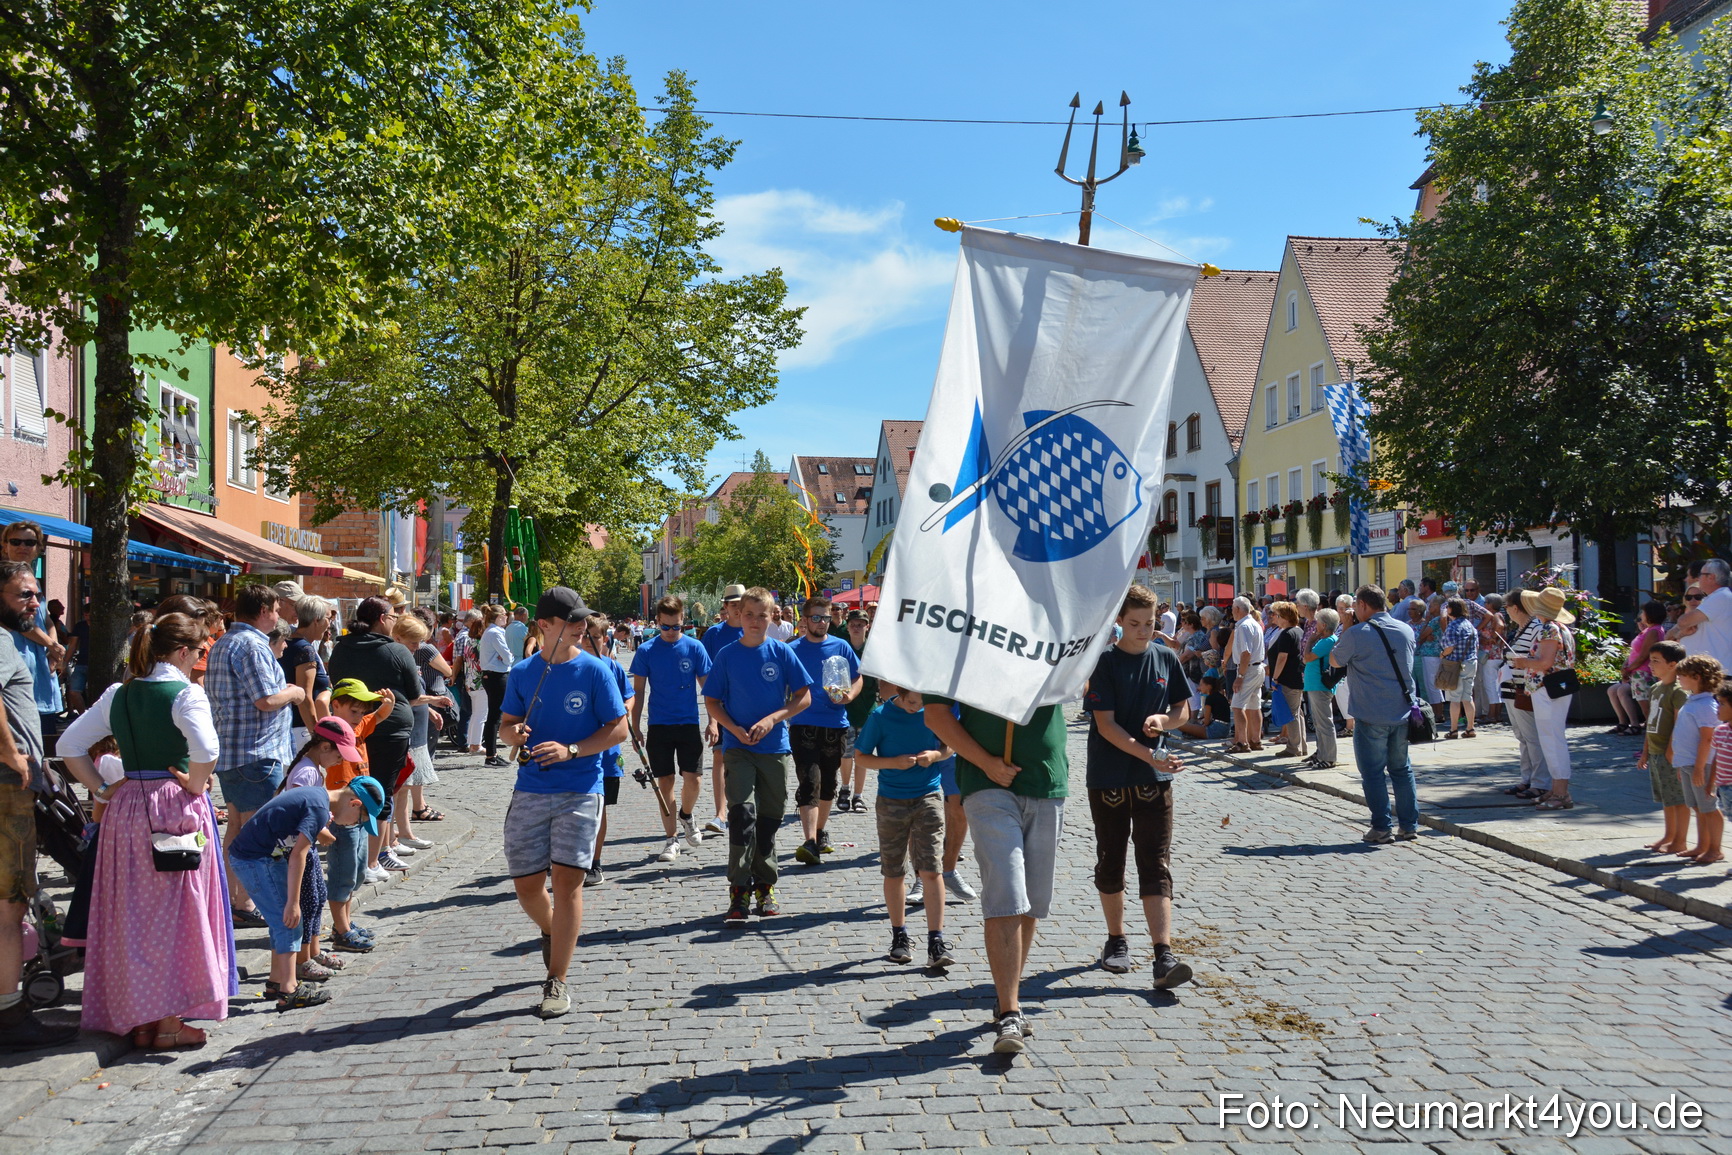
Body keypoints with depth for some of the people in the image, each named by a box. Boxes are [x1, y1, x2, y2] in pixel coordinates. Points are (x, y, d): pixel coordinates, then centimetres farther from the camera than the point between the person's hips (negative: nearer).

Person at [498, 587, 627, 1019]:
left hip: (580, 791, -3)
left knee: (567, 879, -8)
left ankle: (556, 983, 2)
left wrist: (570, 750, -17)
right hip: (530, 791, 3)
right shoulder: (522, 673, 5)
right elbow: (507, 724, 14)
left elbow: (618, 729, -4)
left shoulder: (594, 670, -4)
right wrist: (514, 733, -11)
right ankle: (550, 931, 41)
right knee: (526, 885, 7)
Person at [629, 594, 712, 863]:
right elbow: (637, 692, 5)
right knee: (665, 783, 3)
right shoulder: (646, 651, -1)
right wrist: (635, 727, 2)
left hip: (689, 724, 0)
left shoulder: (694, 648, -1)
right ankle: (672, 839, 15)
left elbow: (707, 687, 4)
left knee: (693, 780, -8)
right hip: (659, 727, 0)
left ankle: (685, 816, 23)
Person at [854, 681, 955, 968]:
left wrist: (935, 755, -11)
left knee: (930, 870, -7)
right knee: (894, 872, 8)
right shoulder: (880, 716, -8)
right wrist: (893, 763, -17)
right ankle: (899, 936, 24)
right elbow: (860, 756, -1)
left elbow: (949, 746, 11)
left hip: (929, 797, 0)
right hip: (891, 802, 0)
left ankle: (936, 940, -3)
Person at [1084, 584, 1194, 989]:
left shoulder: (1165, 659, 4)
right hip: (1108, 777, -2)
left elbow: (1183, 710, 14)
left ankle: (1163, 957, -9)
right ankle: (1116, 940, 29)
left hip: (1154, 779, 2)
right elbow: (1105, 725, -13)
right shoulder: (1104, 663, -8)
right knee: (1110, 862, 11)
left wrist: (1163, 719, -9)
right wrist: (1148, 755, -23)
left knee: (1156, 865, -5)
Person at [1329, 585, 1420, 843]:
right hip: (1402, 713, 5)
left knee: (1373, 772, 4)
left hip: (1371, 717, -5)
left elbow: (1334, 661, 3)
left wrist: (1345, 629, 8)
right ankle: (1409, 825, 18)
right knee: (1402, 769, 15)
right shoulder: (1406, 631, 6)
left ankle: (1381, 828, 4)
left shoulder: (1356, 634, -12)